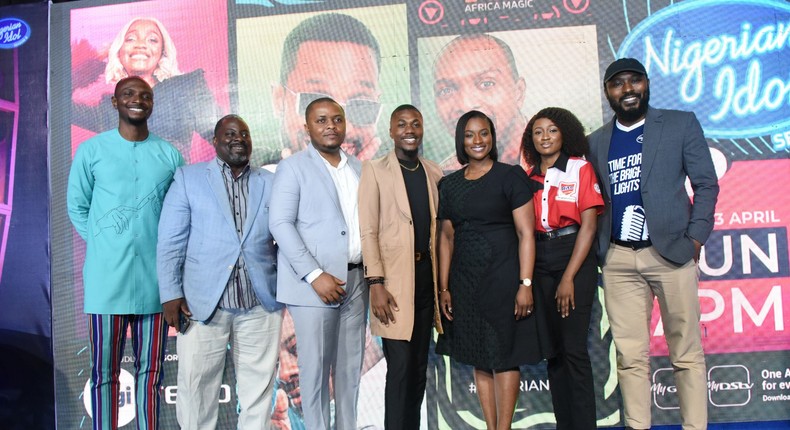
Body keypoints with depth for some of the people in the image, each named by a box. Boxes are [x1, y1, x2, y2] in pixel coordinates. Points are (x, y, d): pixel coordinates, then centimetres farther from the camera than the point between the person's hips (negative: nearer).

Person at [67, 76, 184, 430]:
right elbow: (77, 208, 7)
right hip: (107, 278, -1)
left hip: (155, 277, 2)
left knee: (151, 370, 10)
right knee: (104, 371, 6)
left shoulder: (169, 155, 6)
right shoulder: (91, 150, 2)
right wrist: (105, 247, 1)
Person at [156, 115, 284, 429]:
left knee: (258, 385, 9)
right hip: (202, 303, -1)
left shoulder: (271, 183, 11)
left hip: (261, 304, 2)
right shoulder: (188, 178, 5)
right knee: (197, 384, 7)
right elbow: (170, 242, 1)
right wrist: (171, 294, -6)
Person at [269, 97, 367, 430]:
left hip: (356, 280, 5)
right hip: (315, 282, -5)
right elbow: (280, 224, -10)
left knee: (351, 365, 11)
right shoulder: (293, 167, -2)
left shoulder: (358, 169, 14)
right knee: (315, 367, 2)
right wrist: (315, 275, -17)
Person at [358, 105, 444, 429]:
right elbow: (368, 230, -6)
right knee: (400, 367, -3)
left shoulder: (435, 174, 11)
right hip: (394, 278, -4)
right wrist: (376, 284, -14)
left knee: (420, 366, 12)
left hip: (427, 276, 5)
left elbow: (439, 230, 13)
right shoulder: (375, 170, 0)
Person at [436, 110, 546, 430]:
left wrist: (525, 284, -13)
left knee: (504, 356, -1)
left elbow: (526, 233, -6)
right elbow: (446, 238, 11)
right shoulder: (450, 184, 10)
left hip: (503, 277, -4)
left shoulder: (511, 176, -2)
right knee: (479, 359, 9)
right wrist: (444, 288, 6)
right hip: (465, 280, 4)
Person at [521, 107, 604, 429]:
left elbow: (588, 226, -8)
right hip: (539, 263, 5)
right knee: (552, 348, 10)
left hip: (574, 259, -4)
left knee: (574, 349, -4)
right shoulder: (529, 177, 10)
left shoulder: (580, 168, -2)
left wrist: (569, 277, -13)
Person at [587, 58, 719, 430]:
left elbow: (706, 185, 4)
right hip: (618, 259, 2)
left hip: (671, 252, -2)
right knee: (630, 356, 4)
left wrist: (696, 238, -5)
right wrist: (599, 249, 2)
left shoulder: (681, 124, 7)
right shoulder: (596, 142, 14)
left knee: (686, 353, 2)